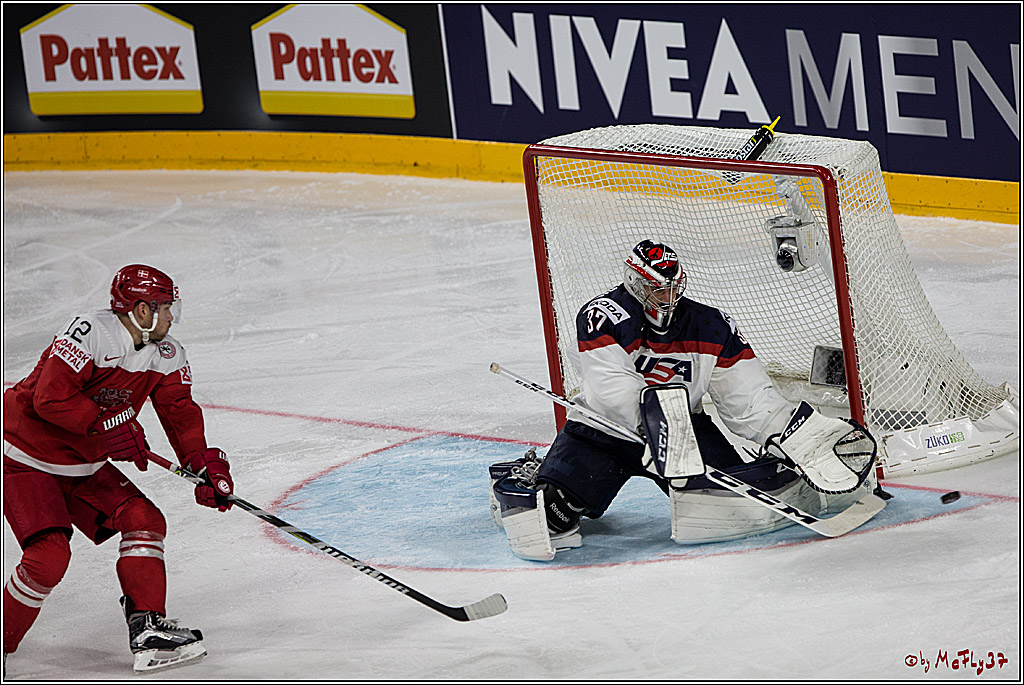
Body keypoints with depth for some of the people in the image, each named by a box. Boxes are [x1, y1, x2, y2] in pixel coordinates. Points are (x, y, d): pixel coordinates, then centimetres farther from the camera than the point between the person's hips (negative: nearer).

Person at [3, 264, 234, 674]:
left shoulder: (166, 355, -1)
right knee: (49, 555, -20)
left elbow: (179, 411, 0)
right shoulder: (87, 334, -26)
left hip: (83, 465, 8)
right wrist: (108, 425, -28)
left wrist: (203, 464, -14)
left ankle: (147, 629, -1)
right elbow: (50, 398, -31)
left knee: (144, 520, -4)